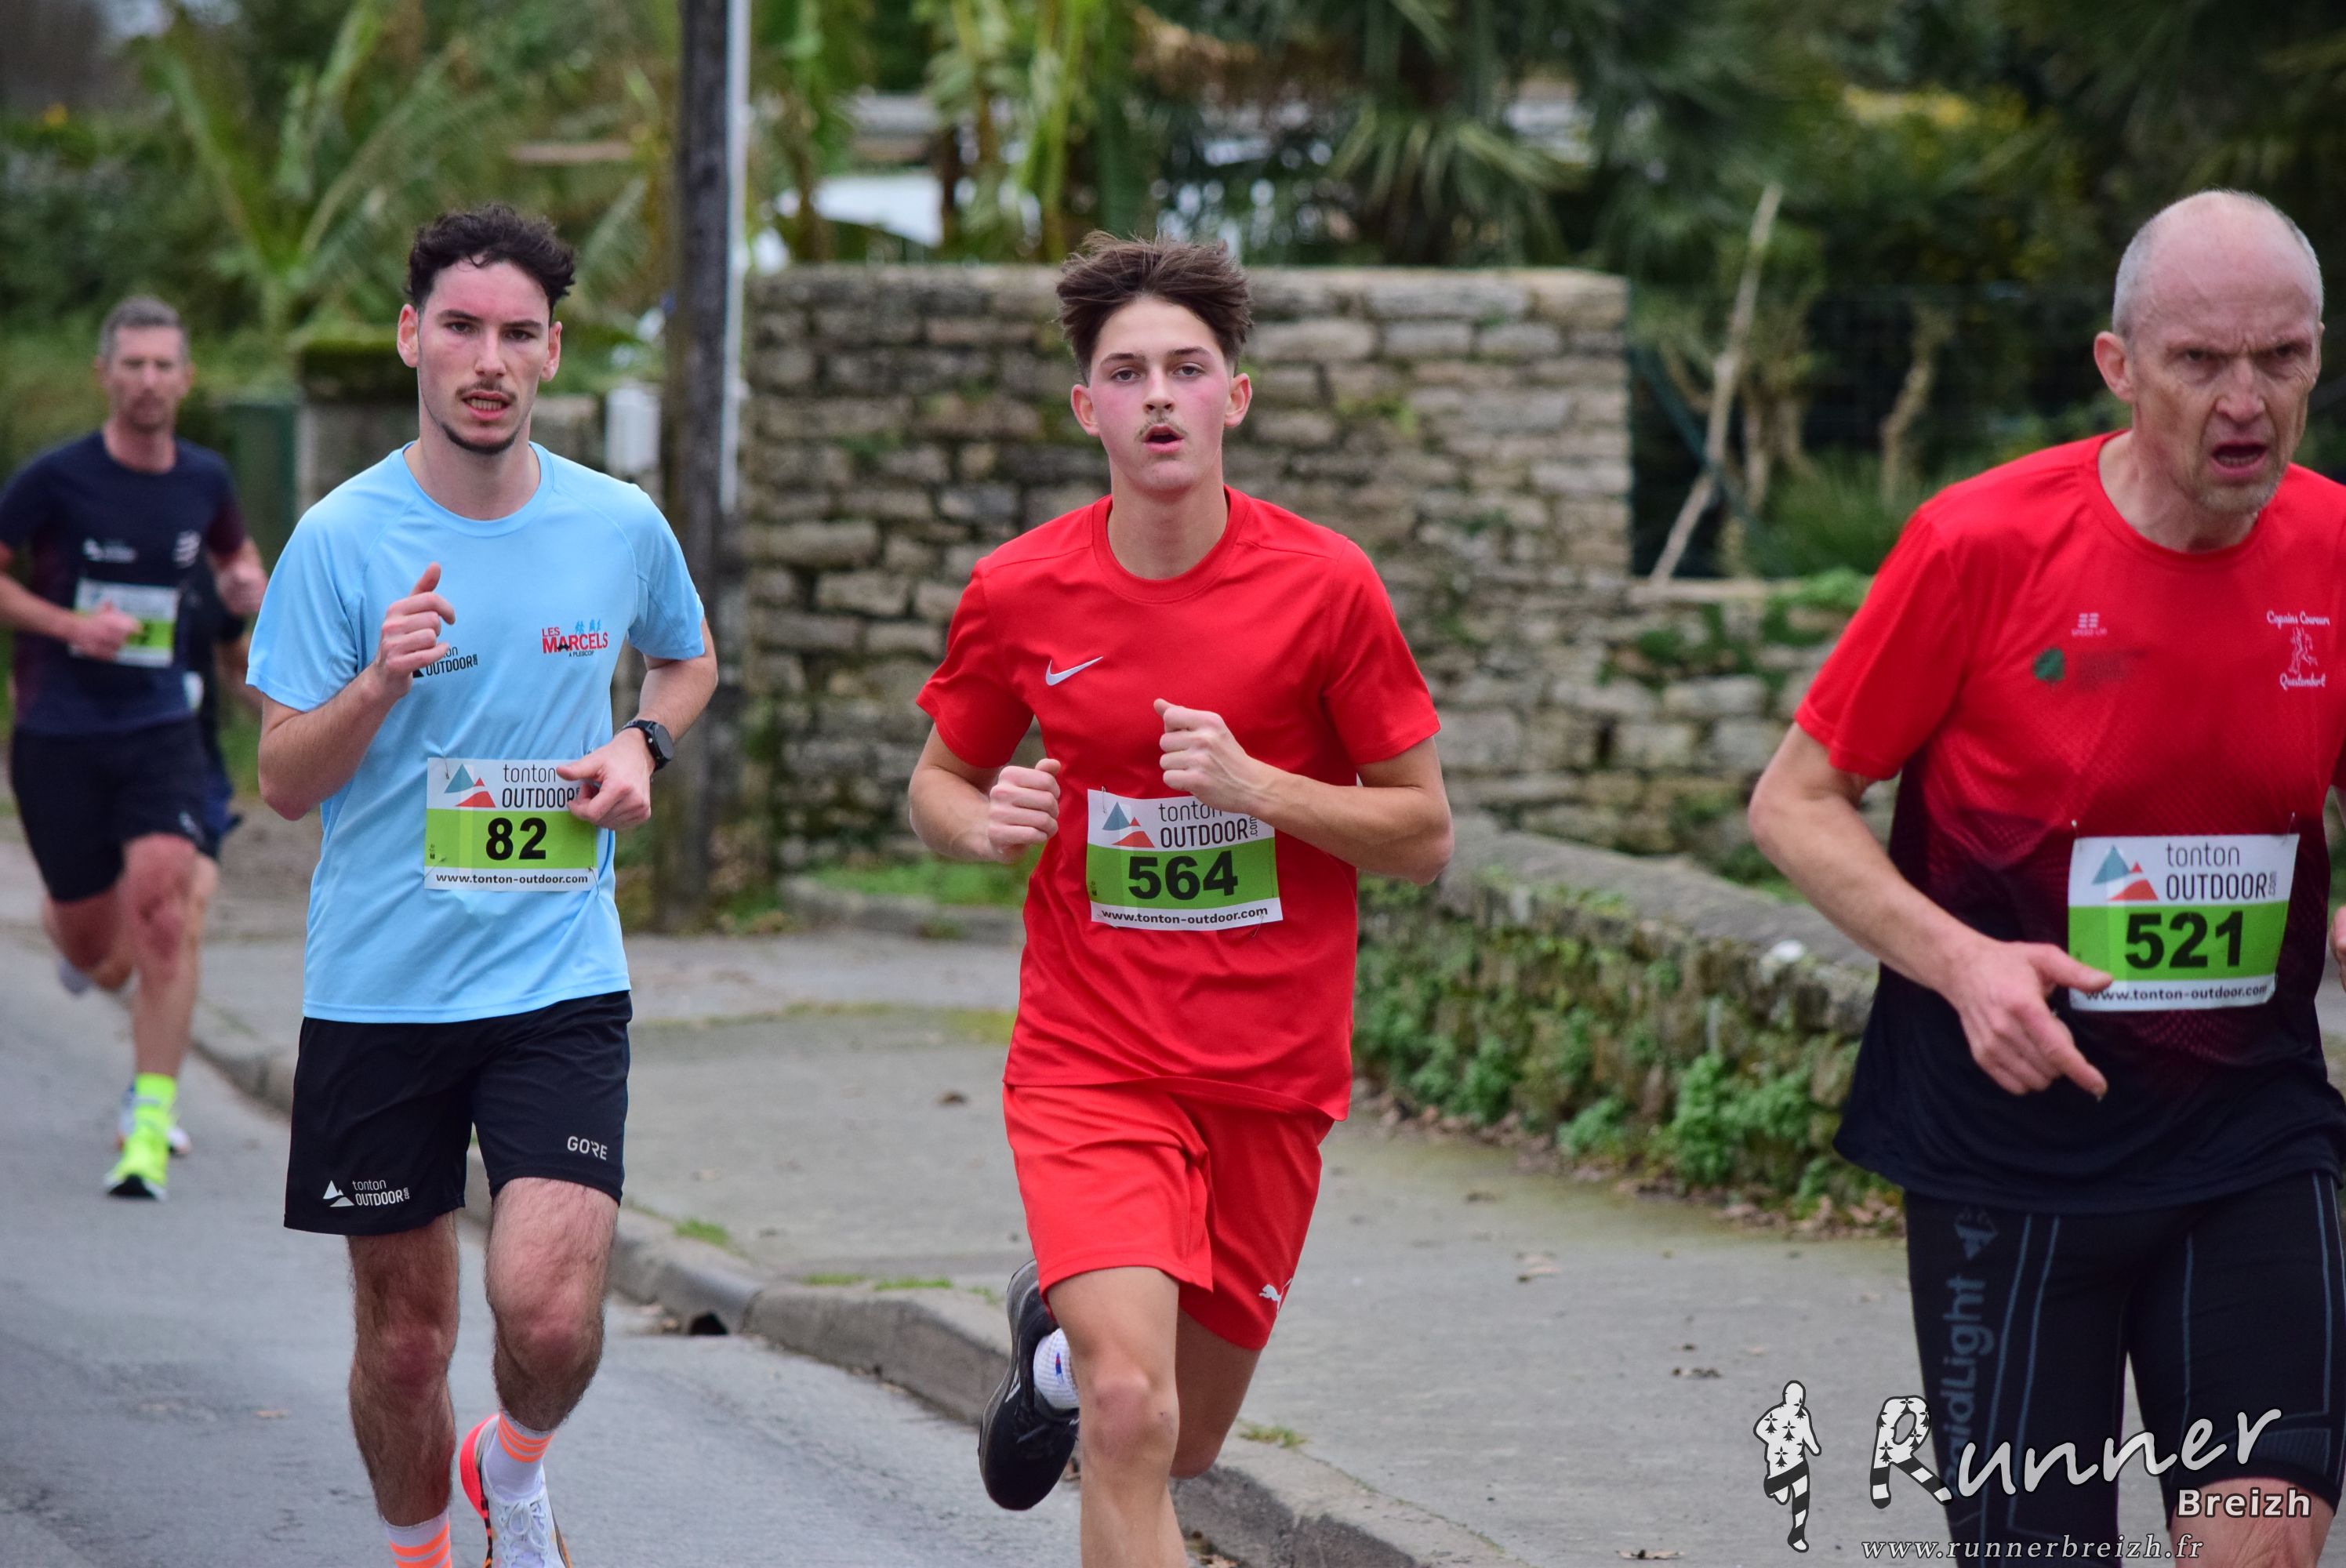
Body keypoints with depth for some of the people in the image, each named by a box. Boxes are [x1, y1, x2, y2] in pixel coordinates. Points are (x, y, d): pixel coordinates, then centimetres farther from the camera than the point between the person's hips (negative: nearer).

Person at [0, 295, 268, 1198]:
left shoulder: (204, 480, 4)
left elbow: (235, 552, 25)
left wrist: (247, 583, 1)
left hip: (160, 728, 2)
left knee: (162, 902, -20)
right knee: (94, 950, 6)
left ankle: (150, 1124, -18)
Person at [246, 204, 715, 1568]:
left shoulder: (622, 527, 1)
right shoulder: (343, 539, -5)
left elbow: (690, 658, 23)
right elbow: (285, 784, -4)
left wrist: (643, 745, 2)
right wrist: (382, 680, -22)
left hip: (561, 980, 0)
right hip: (379, 984, 0)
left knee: (551, 1318, -15)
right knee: (405, 1339, 7)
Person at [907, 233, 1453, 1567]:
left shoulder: (1324, 585, -7)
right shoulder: (1020, 594, -4)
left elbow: (1425, 834, -3)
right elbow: (939, 781, 12)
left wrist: (1254, 784, -19)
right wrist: (983, 822, -12)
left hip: (1273, 1075, 1)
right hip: (1091, 1060, -1)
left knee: (1185, 1443, 16)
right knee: (1129, 1418, -22)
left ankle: (1067, 1334, 48)